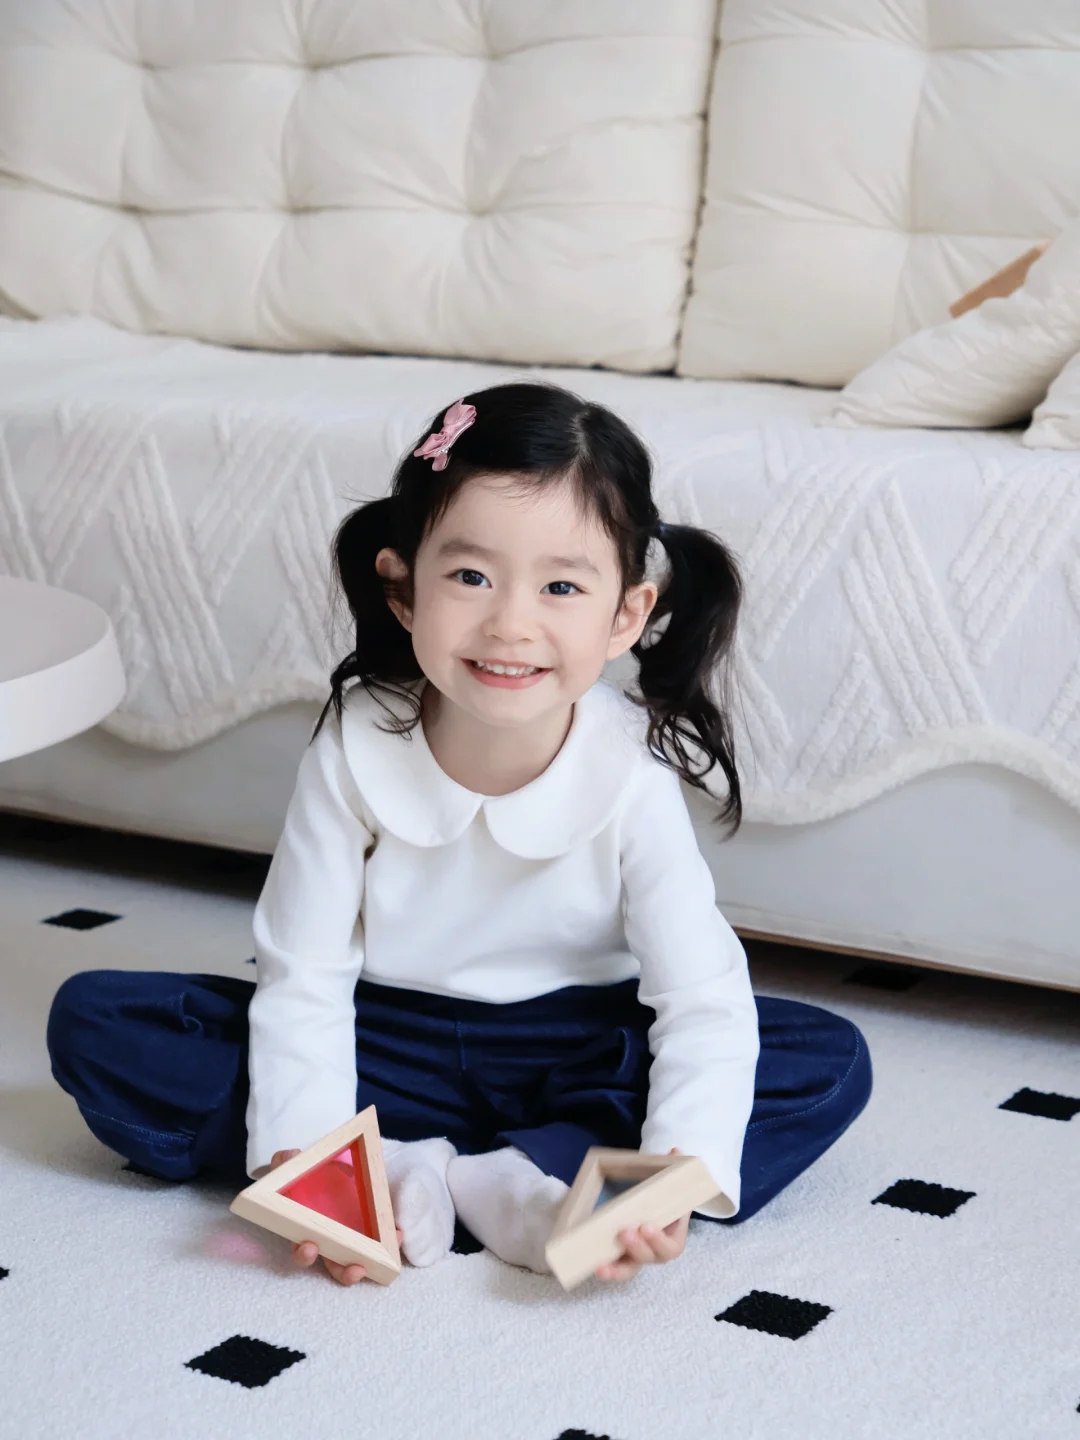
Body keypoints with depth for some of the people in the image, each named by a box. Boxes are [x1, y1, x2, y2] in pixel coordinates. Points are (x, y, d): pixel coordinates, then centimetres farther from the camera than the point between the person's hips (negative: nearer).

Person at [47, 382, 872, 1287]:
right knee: (93, 1021, -18)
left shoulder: (631, 779, -19)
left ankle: (503, 1180, -30)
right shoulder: (356, 751, -18)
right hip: (390, 1040, 1)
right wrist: (305, 1154, -31)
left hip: (572, 1058, 0)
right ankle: (392, 1172, -27)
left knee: (829, 1062, -24)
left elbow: (703, 1001, -22)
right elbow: (303, 978, -15)